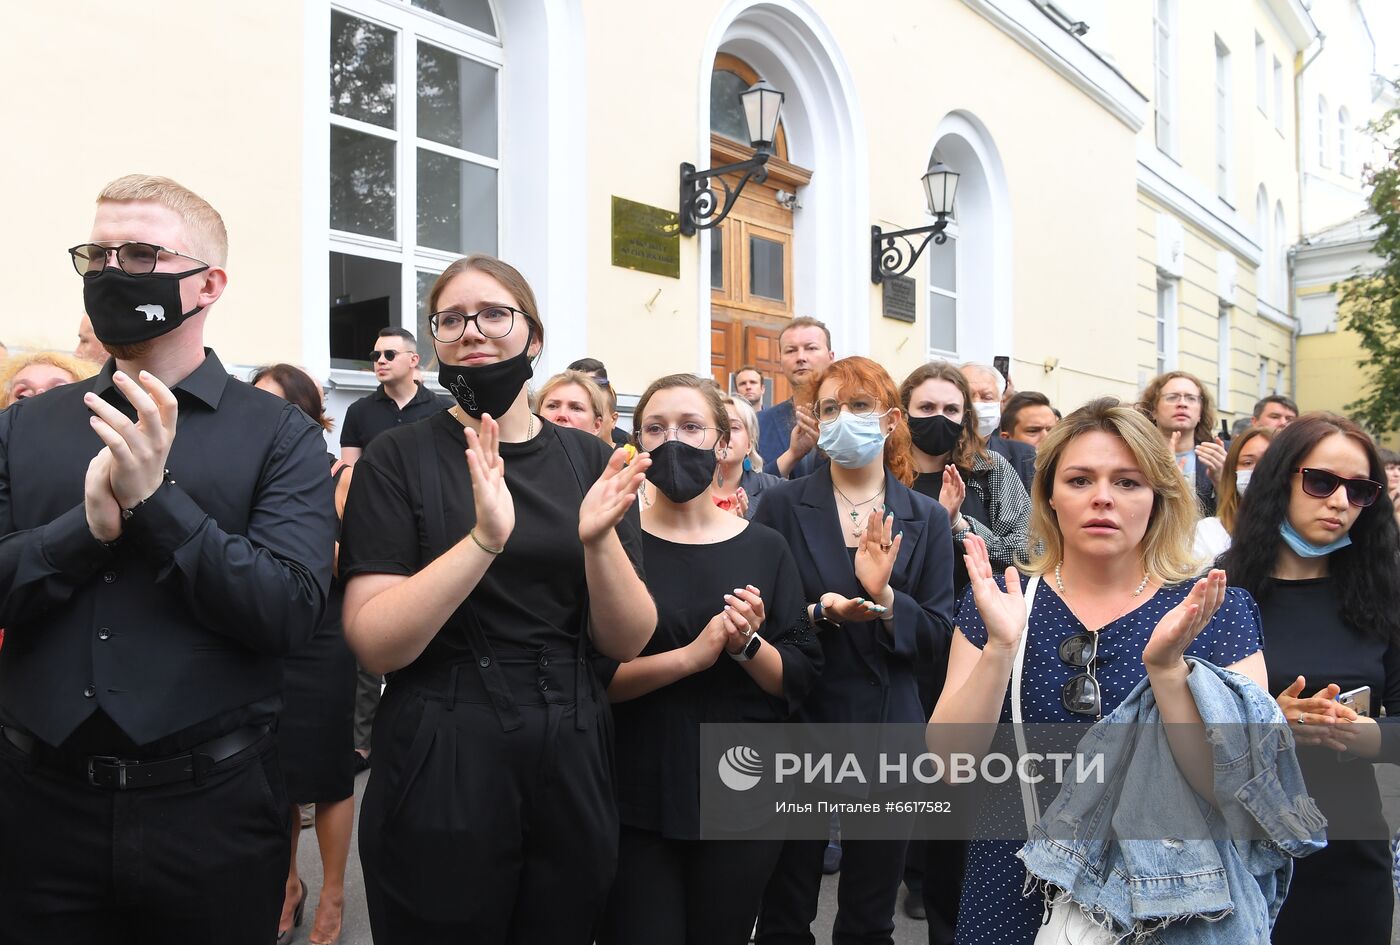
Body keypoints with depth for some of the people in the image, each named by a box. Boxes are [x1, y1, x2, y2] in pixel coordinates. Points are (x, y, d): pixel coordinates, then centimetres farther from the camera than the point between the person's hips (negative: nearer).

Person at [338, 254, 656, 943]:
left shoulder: (589, 460, 2)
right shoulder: (397, 459, -5)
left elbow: (626, 643, -1)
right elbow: (373, 644, -14)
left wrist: (599, 541, -19)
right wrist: (484, 538, -26)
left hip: (572, 760, 3)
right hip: (440, 768, -3)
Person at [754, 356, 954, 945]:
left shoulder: (925, 517, 3)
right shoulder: (783, 506, -1)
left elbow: (938, 636, 0)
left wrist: (885, 598, -17)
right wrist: (818, 612, -19)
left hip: (887, 728, 1)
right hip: (798, 724, -1)